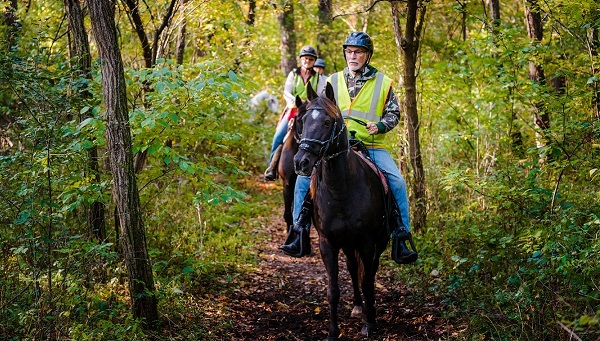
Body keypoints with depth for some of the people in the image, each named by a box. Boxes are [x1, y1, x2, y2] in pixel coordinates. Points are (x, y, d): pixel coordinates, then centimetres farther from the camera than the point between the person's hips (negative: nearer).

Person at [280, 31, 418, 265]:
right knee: (304, 177, -17)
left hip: (372, 147, -1)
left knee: (397, 182, -21)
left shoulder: (383, 83, 6)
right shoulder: (333, 82, 11)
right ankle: (299, 233, -9)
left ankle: (401, 239, -11)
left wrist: (380, 125, -12)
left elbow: (394, 113, 8)